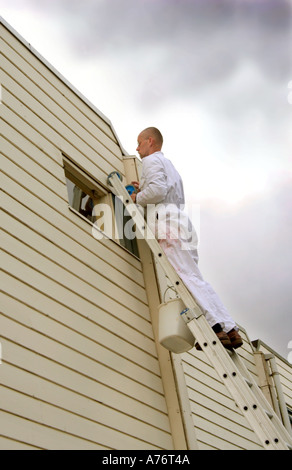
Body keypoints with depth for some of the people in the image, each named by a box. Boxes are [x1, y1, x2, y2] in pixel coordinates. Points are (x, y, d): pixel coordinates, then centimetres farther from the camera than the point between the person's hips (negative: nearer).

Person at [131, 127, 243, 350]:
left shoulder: (151, 160, 4)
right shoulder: (169, 164, 35)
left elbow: (158, 190, -14)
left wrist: (138, 198, 3)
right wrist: (144, 188, 30)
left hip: (167, 222, -9)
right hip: (181, 222, 9)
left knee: (188, 277, -15)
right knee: (192, 278, 3)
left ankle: (217, 327, -22)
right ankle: (229, 329, -3)